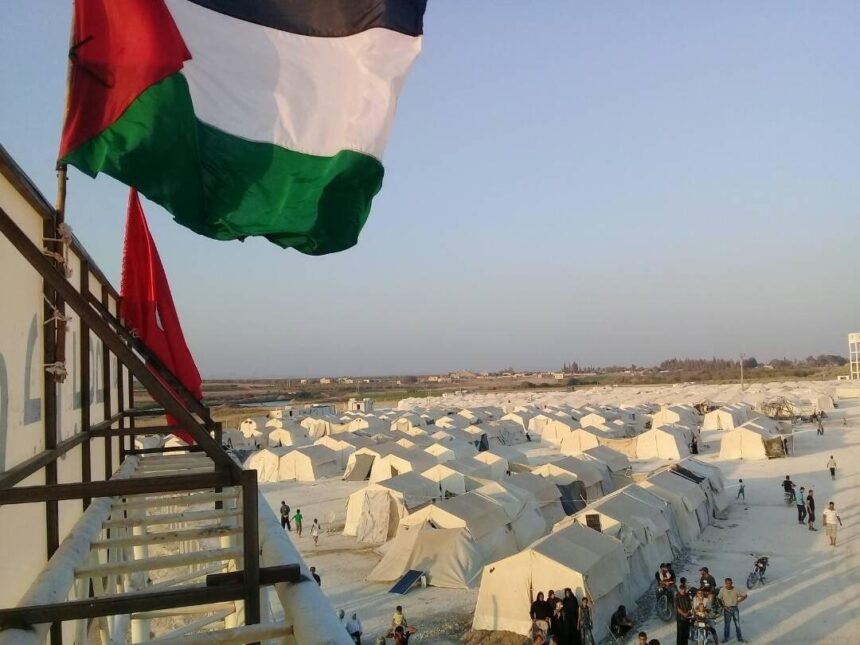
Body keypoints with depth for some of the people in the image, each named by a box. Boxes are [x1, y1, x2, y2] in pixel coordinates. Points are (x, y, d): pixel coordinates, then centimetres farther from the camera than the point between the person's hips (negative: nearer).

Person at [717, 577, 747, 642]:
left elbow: (744, 596, 1)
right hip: (727, 609, 0)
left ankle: (739, 637, 21)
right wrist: (723, 605, -11)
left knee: (737, 623, 7)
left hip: (735, 608, 1)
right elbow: (719, 599, -3)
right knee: (727, 624, 8)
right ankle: (726, 637, 20)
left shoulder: (736, 590, -9)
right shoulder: (722, 590, -10)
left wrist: (738, 601, -7)